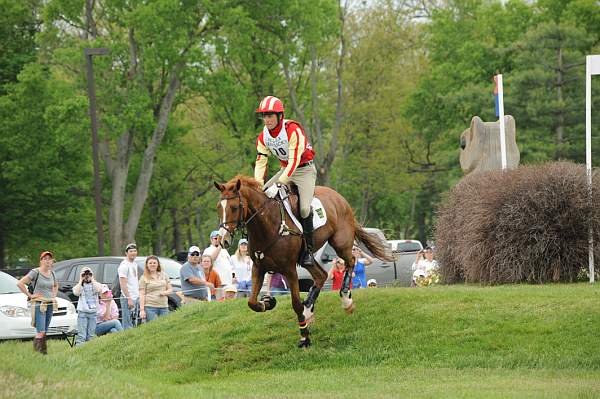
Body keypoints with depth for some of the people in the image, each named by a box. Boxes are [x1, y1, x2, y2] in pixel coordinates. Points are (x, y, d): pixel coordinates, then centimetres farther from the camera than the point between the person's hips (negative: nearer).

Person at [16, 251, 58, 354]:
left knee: (44, 332, 6)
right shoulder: (35, 272, -7)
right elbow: (20, 283, -12)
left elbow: (56, 286, 34)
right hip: (38, 305, -6)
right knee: (41, 332, -16)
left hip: (50, 305, 6)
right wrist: (30, 295, -10)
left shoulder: (52, 273, 12)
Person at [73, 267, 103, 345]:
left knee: (91, 335, 3)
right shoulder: (79, 285, 8)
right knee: (81, 336, -8)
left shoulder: (96, 284, 10)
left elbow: (99, 290, -13)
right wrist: (81, 281, -4)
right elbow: (76, 292, -14)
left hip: (93, 312, 2)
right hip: (82, 312, -2)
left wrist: (92, 280, -3)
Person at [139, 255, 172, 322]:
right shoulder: (144, 278, 2)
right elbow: (142, 295, -2)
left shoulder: (164, 275, 13)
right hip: (150, 307, -4)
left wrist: (165, 292, -7)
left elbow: (170, 289, 17)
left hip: (164, 307, 4)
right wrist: (142, 310, -11)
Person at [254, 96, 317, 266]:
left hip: (304, 170, -7)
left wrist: (278, 184, -38)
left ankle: (308, 249, -11)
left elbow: (294, 161, -31)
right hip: (286, 169, 7)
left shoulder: (293, 130, -26)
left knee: (304, 208, -26)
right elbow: (260, 162, -5)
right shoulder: (263, 137, -4)